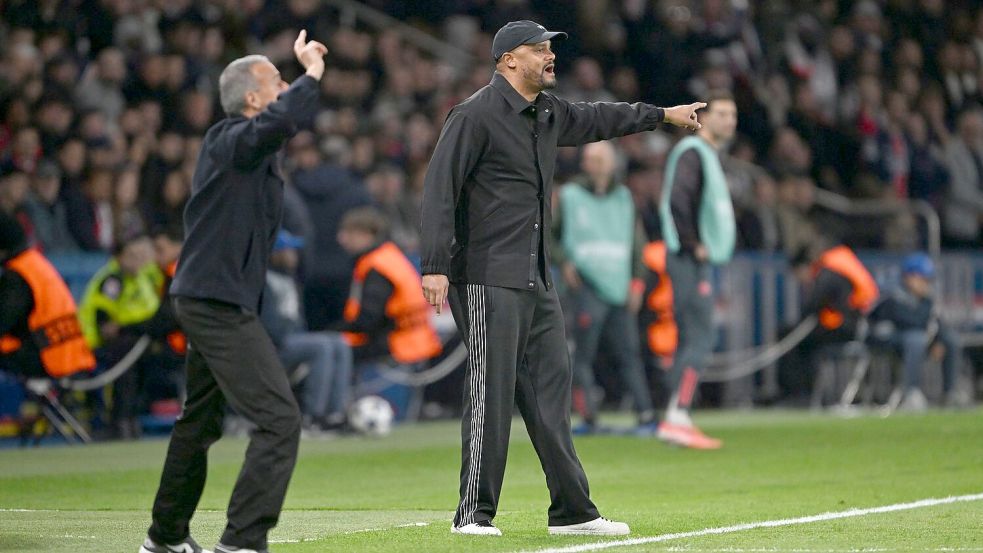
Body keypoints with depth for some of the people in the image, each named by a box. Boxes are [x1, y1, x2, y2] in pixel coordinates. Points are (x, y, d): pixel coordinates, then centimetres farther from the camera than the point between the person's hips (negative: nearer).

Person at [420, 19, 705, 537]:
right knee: (491, 392, -9)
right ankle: (474, 514, -4)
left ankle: (572, 511, 13)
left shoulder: (549, 113, 14)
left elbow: (595, 119, 35)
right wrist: (435, 267, -22)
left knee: (550, 388, 9)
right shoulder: (476, 115, -11)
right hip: (488, 280, -9)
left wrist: (663, 115, 43)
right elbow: (439, 189, -15)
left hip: (536, 280, 9)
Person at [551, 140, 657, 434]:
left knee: (629, 352, -2)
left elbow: (637, 241, 16)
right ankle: (589, 417, -5)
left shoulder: (624, 197, 15)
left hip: (620, 287, 2)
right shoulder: (571, 196, 6)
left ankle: (646, 415, -4)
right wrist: (564, 262, -6)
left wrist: (636, 281, 7)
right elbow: (550, 236, 10)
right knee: (584, 354, -7)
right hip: (588, 285, -2)